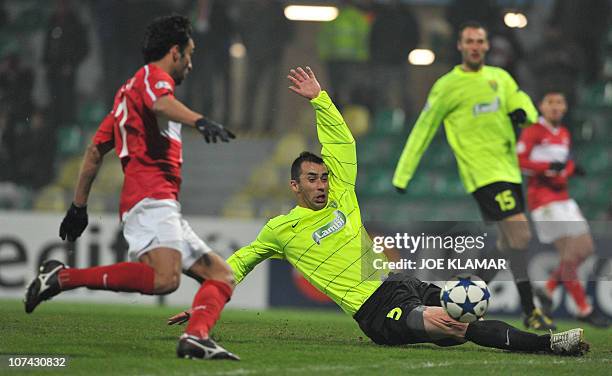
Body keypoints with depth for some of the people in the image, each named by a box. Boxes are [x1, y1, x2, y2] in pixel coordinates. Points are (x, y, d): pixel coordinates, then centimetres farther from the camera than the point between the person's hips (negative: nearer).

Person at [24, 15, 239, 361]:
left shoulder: (129, 90, 30)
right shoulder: (152, 76, 3)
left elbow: (95, 152, 31)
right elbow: (161, 104, -23)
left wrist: (79, 205, 33)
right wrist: (200, 121, -40)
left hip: (165, 211, 11)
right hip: (152, 199, -11)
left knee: (222, 275, 7)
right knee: (165, 279, -32)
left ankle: (196, 338, -18)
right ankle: (63, 277, -22)